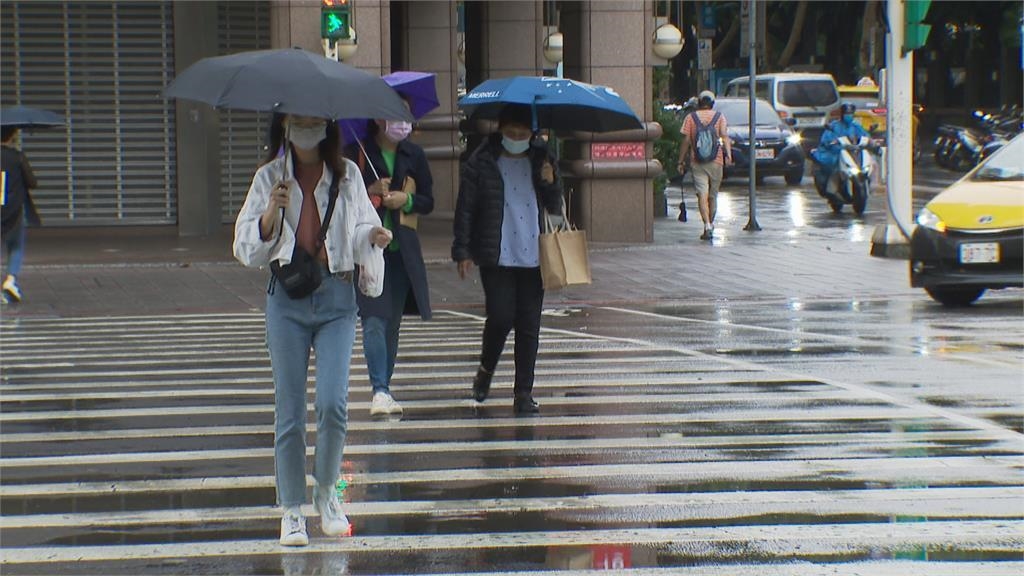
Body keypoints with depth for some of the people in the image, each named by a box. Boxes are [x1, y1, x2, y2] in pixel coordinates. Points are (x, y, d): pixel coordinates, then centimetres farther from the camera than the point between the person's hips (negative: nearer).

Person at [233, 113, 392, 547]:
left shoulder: (346, 175, 7)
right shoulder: (270, 177, 6)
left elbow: (360, 226, 7)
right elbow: (247, 248, 4)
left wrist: (373, 235, -16)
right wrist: (271, 211, -14)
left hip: (336, 297, 0)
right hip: (287, 298, 0)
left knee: (333, 402, -12)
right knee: (289, 410, 1)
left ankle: (326, 492, 12)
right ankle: (291, 510, 12)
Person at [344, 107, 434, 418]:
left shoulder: (413, 155, 9)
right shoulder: (356, 153, -2)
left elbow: (428, 201, 12)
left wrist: (406, 200, -8)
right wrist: (369, 192, -18)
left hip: (402, 250, 4)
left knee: (393, 323, 7)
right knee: (374, 321, -14)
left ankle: (384, 388, 17)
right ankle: (380, 391, -19)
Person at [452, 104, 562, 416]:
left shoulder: (540, 159, 10)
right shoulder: (482, 163, -1)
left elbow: (555, 208, 15)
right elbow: (465, 209, 0)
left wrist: (550, 183, -5)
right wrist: (462, 251, -5)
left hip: (533, 257, 3)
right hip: (496, 257, -3)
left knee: (529, 326, 2)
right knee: (501, 317, -11)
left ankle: (523, 393, 8)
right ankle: (486, 370, 18)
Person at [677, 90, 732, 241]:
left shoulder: (690, 118, 4)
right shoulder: (719, 117, 6)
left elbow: (686, 140, 0)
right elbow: (725, 137, -8)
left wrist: (681, 160, 5)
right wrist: (728, 154, -17)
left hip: (697, 162, -1)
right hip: (716, 162, 1)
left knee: (702, 194, -8)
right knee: (713, 195, 15)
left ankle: (707, 226, -23)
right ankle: (711, 224, 27)